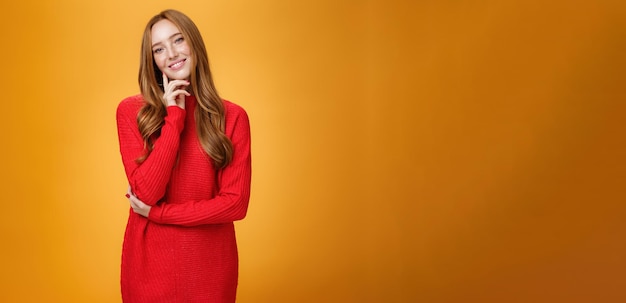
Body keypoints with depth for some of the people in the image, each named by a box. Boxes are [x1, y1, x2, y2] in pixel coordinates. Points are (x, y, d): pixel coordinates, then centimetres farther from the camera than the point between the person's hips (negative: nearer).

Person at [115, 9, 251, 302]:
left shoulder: (232, 116, -4)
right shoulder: (131, 111, -4)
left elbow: (236, 203, -10)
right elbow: (146, 192, -15)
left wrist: (156, 213, -12)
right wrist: (174, 117, -15)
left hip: (210, 264, 0)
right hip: (150, 262, 0)